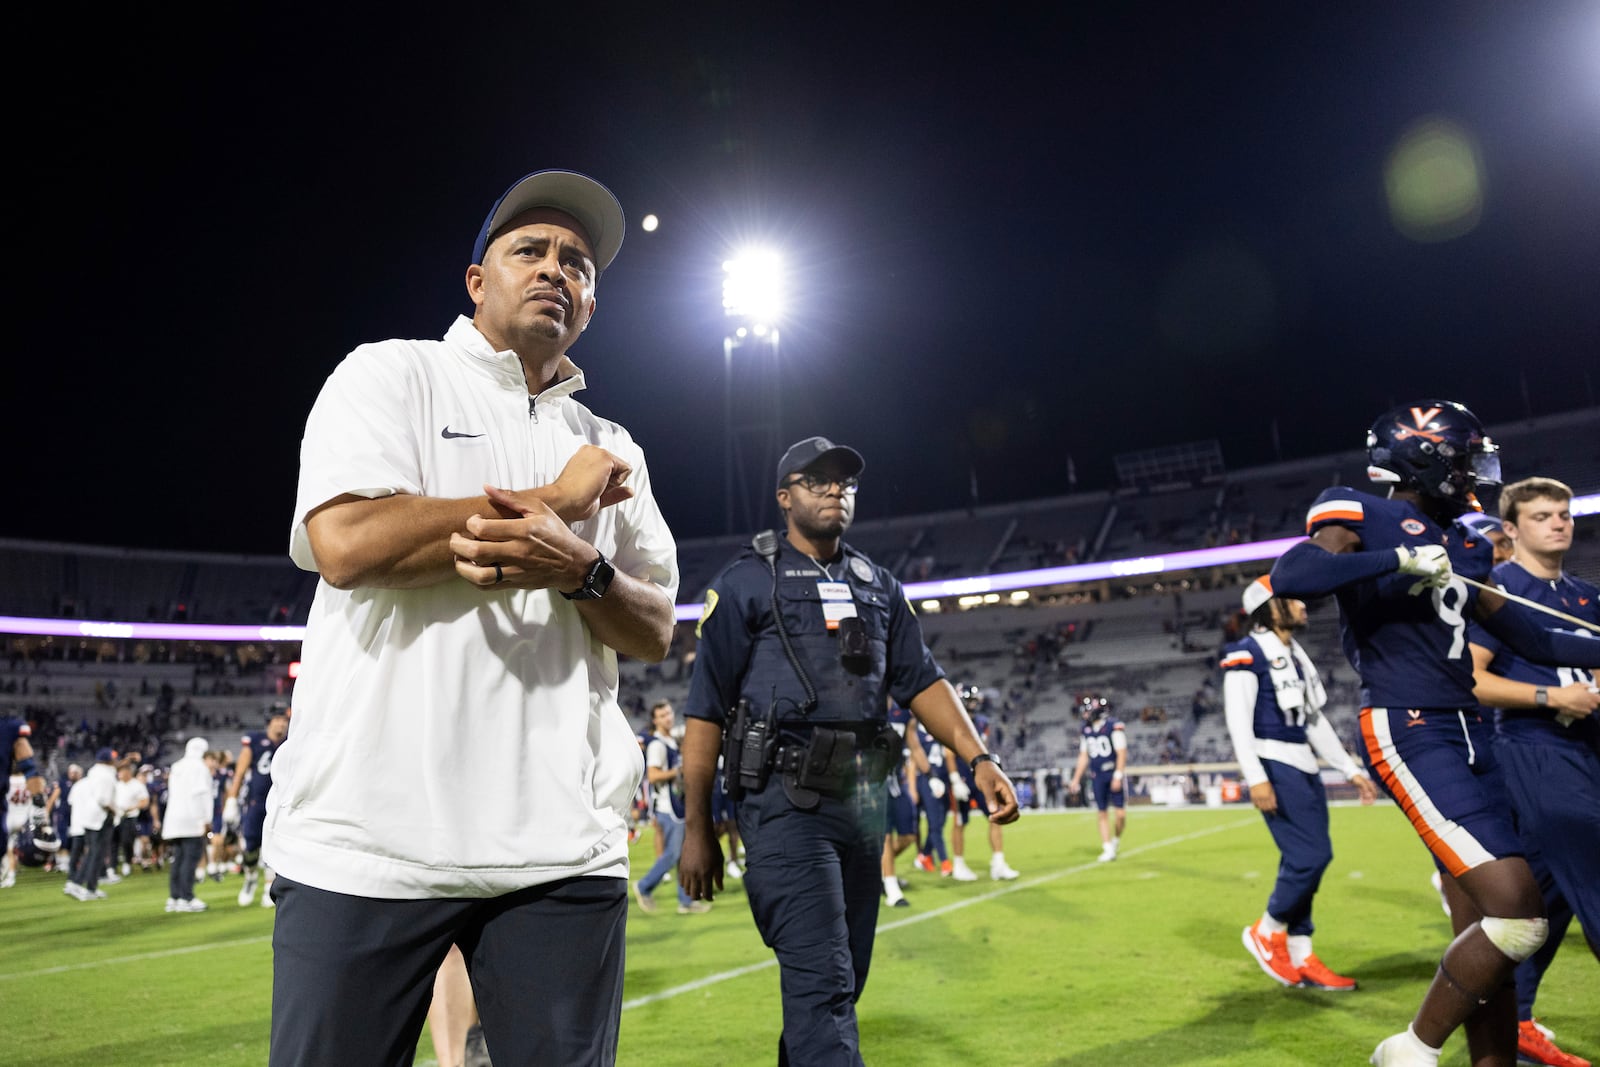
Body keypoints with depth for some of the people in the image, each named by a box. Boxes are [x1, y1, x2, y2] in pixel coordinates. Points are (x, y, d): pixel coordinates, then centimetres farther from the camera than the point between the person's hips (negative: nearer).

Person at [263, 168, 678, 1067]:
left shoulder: (613, 450, 16)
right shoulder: (394, 375, 5)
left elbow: (656, 632, 10)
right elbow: (348, 543, -13)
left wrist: (579, 568, -12)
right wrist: (554, 501, -7)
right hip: (367, 843, -3)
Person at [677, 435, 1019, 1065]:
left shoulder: (877, 586, 16)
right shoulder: (746, 582, 0)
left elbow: (922, 681, 12)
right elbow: (705, 710, -3)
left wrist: (978, 759, -4)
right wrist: (697, 829, -5)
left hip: (864, 799, 6)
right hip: (787, 802, -6)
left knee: (838, 982, 13)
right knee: (822, 980, -11)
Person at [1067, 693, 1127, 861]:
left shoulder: (1114, 726, -13)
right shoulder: (1085, 730, 6)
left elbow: (1121, 753, -12)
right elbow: (1083, 757, 12)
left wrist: (1118, 776, -16)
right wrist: (1076, 780, 11)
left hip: (1114, 774, -5)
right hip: (1096, 777, 5)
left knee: (1120, 813, -5)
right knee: (1101, 813, 5)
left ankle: (1116, 839, 21)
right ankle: (1108, 849, 12)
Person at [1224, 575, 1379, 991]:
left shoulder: (1296, 656, 18)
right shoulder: (1248, 655, -10)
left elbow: (1315, 721, 21)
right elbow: (1238, 722, -16)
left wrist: (1350, 770, 19)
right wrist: (1255, 778, -23)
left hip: (1303, 768, 9)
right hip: (1274, 767, -9)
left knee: (1304, 860, 8)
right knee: (1311, 855, -12)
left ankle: (1300, 957, 16)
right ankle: (1266, 932, 7)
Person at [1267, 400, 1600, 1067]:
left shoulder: (1458, 545, 19)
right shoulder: (1363, 516, -4)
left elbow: (1535, 641, 23)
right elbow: (1290, 576, -24)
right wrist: (1401, 560, -21)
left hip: (1463, 738, 9)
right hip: (1408, 733, -9)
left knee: (1488, 937, 11)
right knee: (1518, 916, -14)